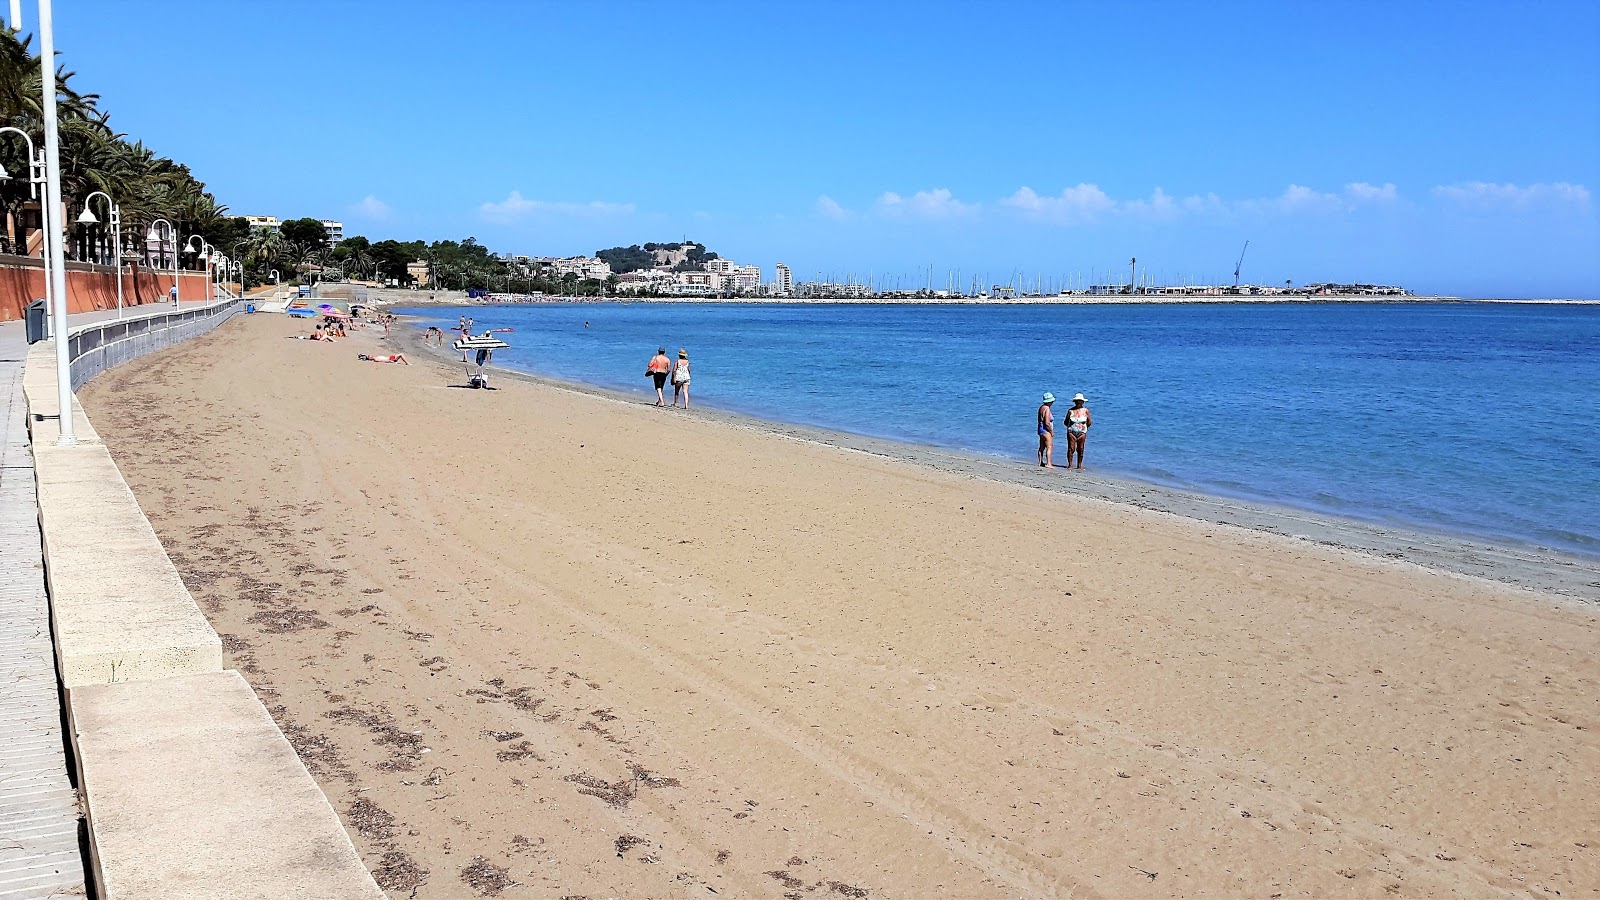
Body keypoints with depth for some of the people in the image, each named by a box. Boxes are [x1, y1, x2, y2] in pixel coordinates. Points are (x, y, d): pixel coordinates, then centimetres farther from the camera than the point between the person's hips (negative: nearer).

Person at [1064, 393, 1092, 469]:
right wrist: (1071, 426, 1)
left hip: (1082, 433, 1)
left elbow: (1089, 422, 6)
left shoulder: (1085, 410, 0)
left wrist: (1083, 427, 7)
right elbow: (1066, 422, 6)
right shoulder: (1071, 411, -1)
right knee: (1071, 449, -4)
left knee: (1080, 450, 5)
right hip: (1071, 432, -1)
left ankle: (1079, 465, 13)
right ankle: (1070, 464, 2)